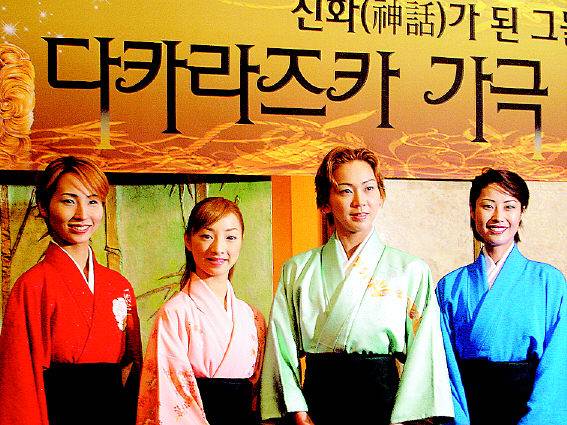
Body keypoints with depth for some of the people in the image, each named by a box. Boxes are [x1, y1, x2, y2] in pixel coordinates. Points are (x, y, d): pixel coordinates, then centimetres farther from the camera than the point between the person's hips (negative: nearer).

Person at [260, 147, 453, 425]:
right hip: (317, 400, 1)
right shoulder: (297, 270, 5)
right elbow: (283, 348, 2)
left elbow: (421, 354, -3)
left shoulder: (411, 270, 0)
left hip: (384, 401, -1)